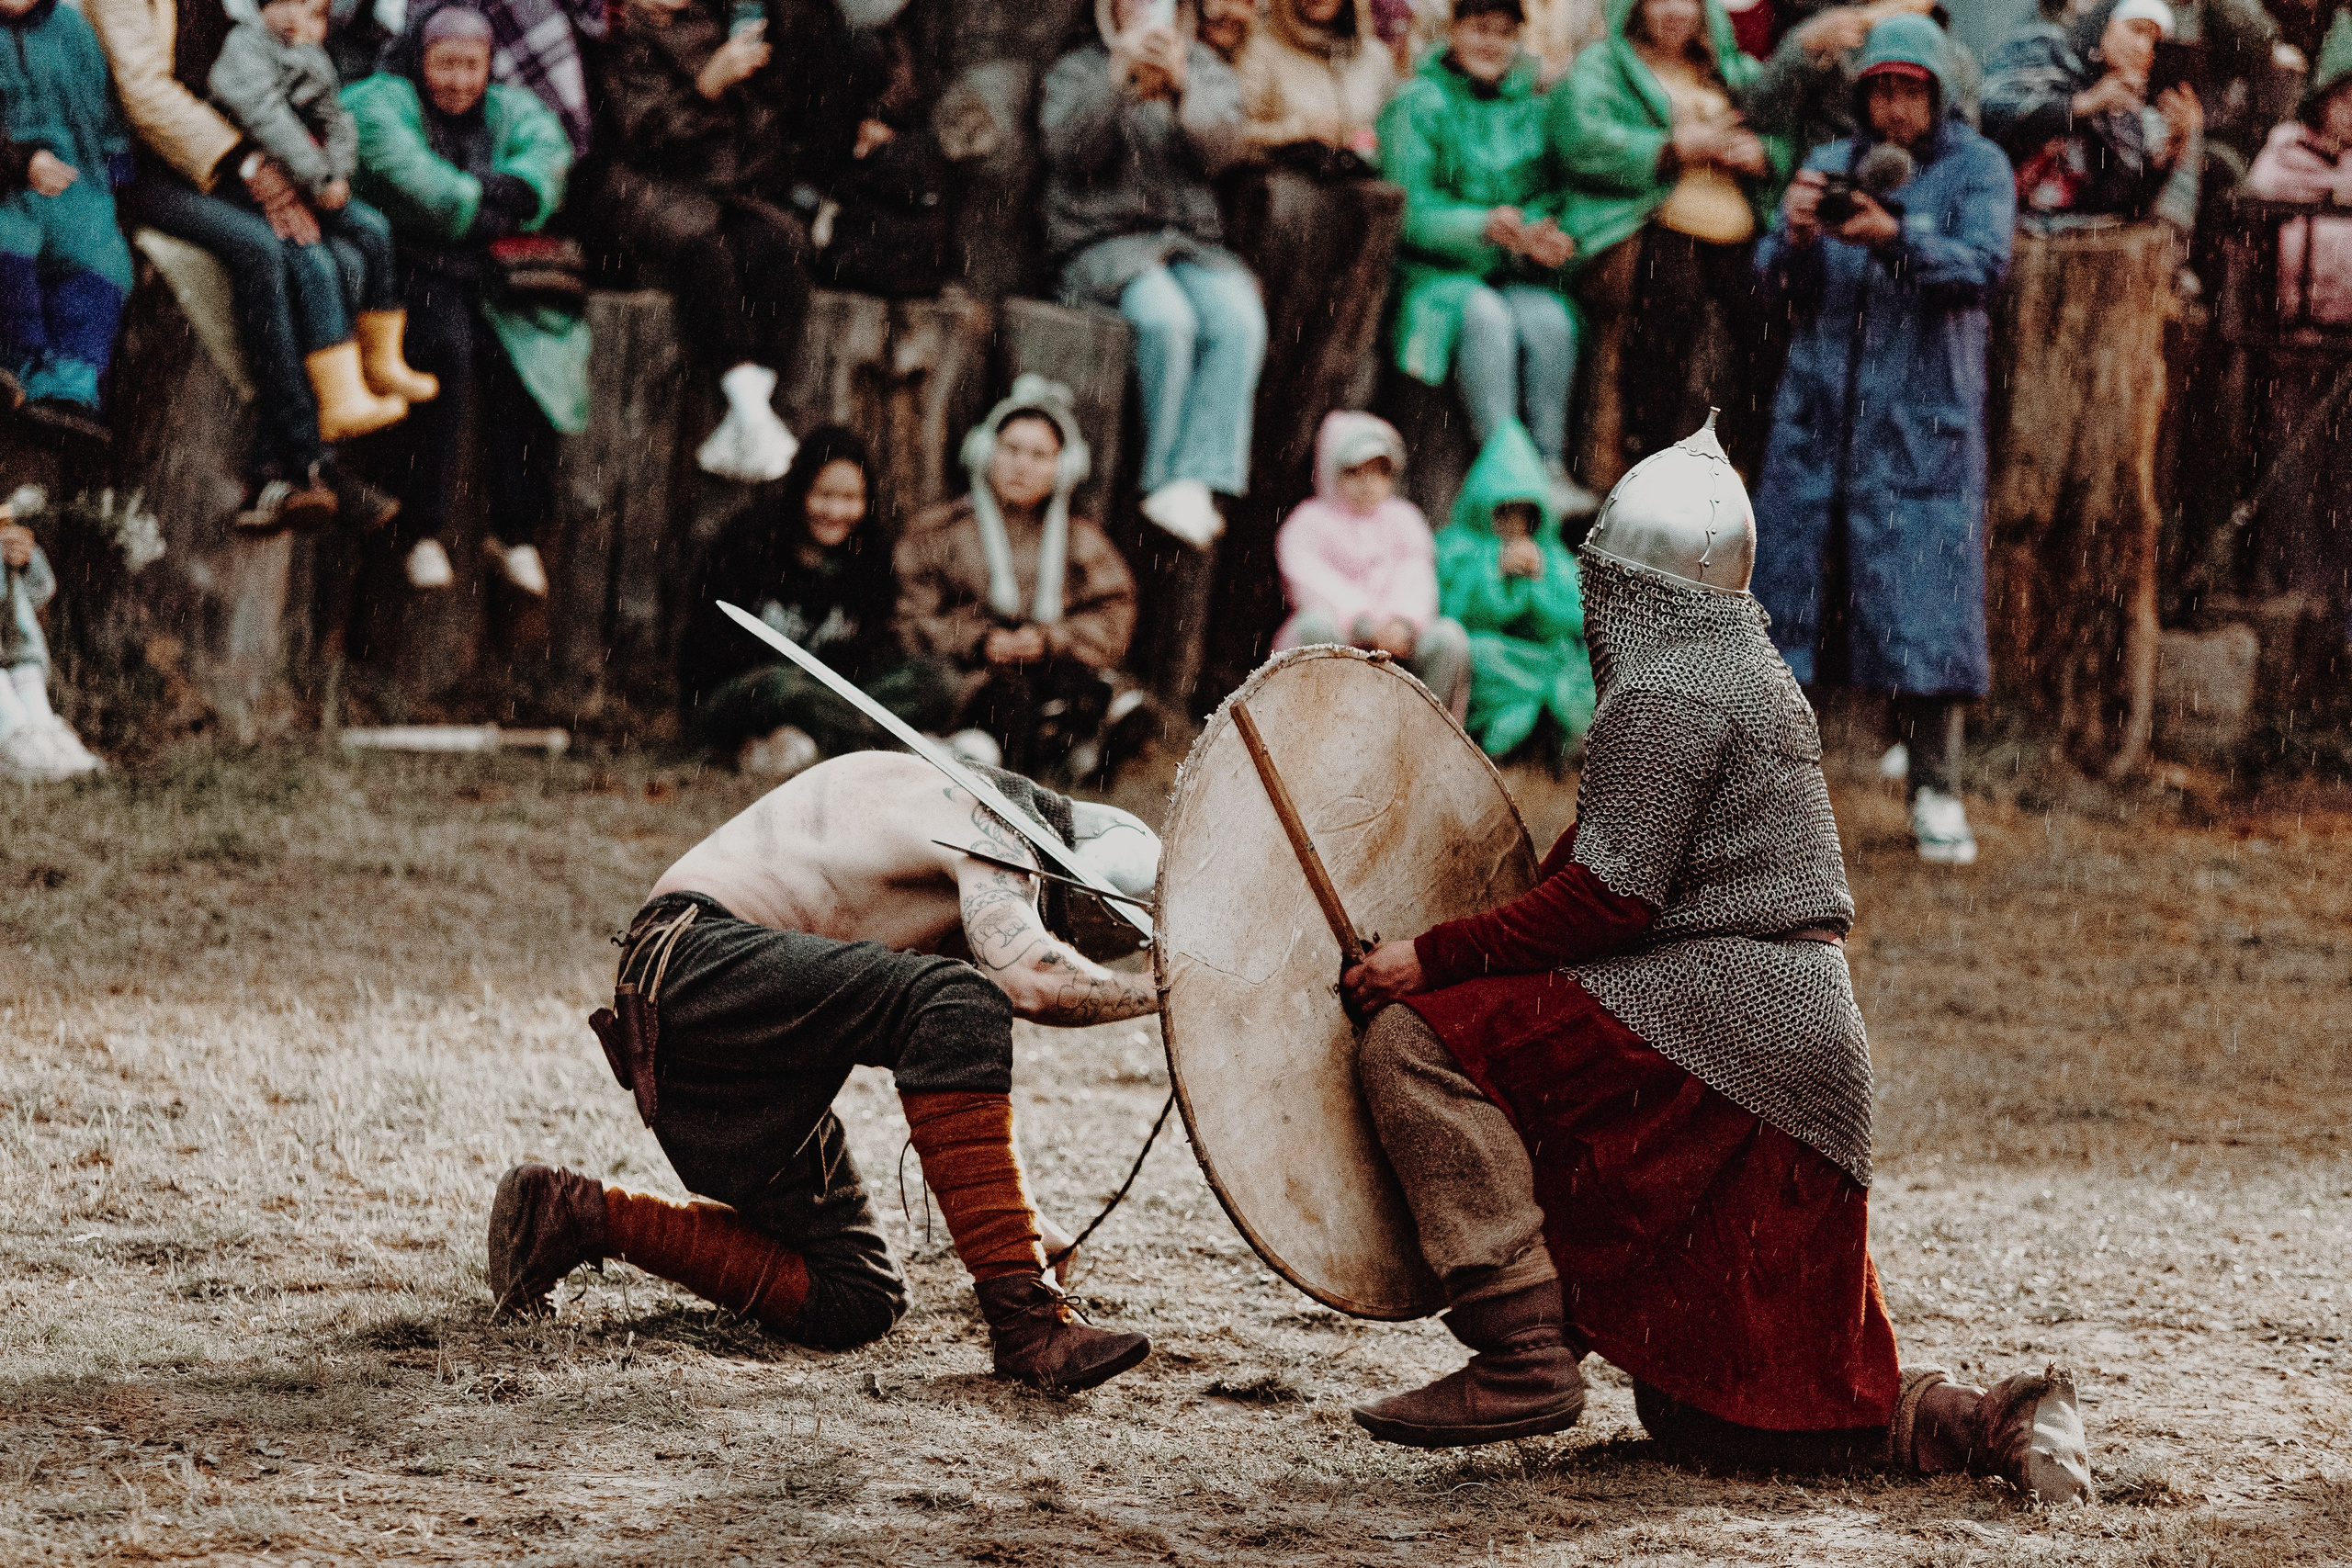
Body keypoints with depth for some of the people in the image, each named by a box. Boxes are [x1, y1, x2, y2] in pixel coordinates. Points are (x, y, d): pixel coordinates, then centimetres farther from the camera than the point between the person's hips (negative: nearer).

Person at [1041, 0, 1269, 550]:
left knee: (1239, 319, -31)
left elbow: (1219, 149, -2)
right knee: (1166, 317, -35)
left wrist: (1182, 86, -19)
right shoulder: (1075, 71, 13)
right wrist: (1121, 76, -19)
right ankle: (1168, 479, -25)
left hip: (1192, 244, 2)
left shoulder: (1207, 70, 18)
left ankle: (1195, 482, -37)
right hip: (1103, 247, -2)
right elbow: (1070, 149, -7)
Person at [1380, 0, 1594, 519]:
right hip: (1437, 272, -3)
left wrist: (1540, 233, -16)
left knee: (1549, 320, -28)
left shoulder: (1533, 107, 12)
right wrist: (1484, 228, -26)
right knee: (1487, 316, -34)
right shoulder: (1417, 105, -1)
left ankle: (1552, 465, -27)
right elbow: (1410, 212, -9)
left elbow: (1554, 195, 9)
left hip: (1517, 278, 3)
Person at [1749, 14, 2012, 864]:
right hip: (1818, 411, 3)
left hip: (1922, 419, -3)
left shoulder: (1975, 167, 3)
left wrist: (1895, 238, -29)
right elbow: (1778, 289, 6)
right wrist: (1795, 237, -16)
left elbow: (1983, 266, -14)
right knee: (1790, 580, 3)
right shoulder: (1829, 165, 11)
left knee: (1925, 598, -7)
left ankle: (1936, 794, -1)